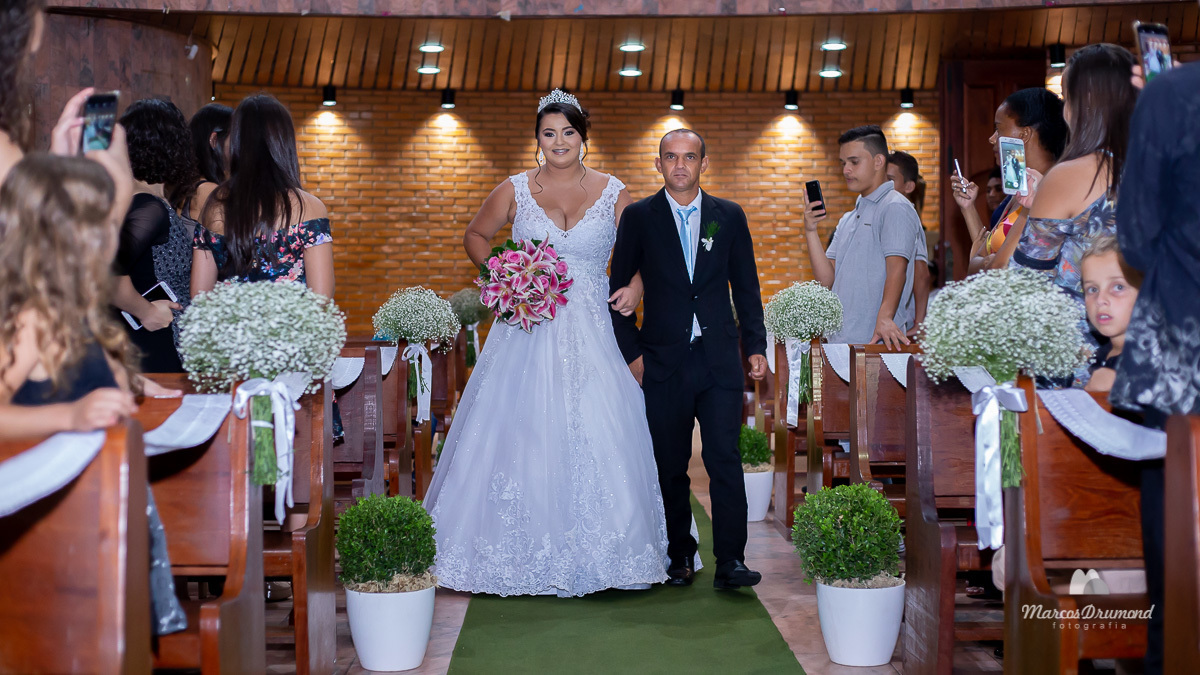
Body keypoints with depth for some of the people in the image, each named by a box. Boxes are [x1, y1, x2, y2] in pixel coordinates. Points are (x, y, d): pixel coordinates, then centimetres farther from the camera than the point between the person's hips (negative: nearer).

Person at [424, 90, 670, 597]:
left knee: (597, 437, -4)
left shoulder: (613, 193, 4)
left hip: (590, 334, 0)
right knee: (520, 436, -1)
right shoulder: (515, 190, 5)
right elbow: (475, 236, 18)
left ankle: (592, 553, 9)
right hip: (527, 331, 0)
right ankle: (522, 552, 10)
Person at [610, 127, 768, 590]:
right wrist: (631, 352, 0)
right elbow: (619, 288, 6)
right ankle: (680, 557, 17)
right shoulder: (638, 217, 4)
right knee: (670, 466, 4)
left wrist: (756, 346, 4)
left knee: (725, 458, -8)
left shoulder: (730, 216, 9)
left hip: (720, 360, 0)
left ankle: (730, 561, -3)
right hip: (663, 361, 0)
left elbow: (746, 287, 12)